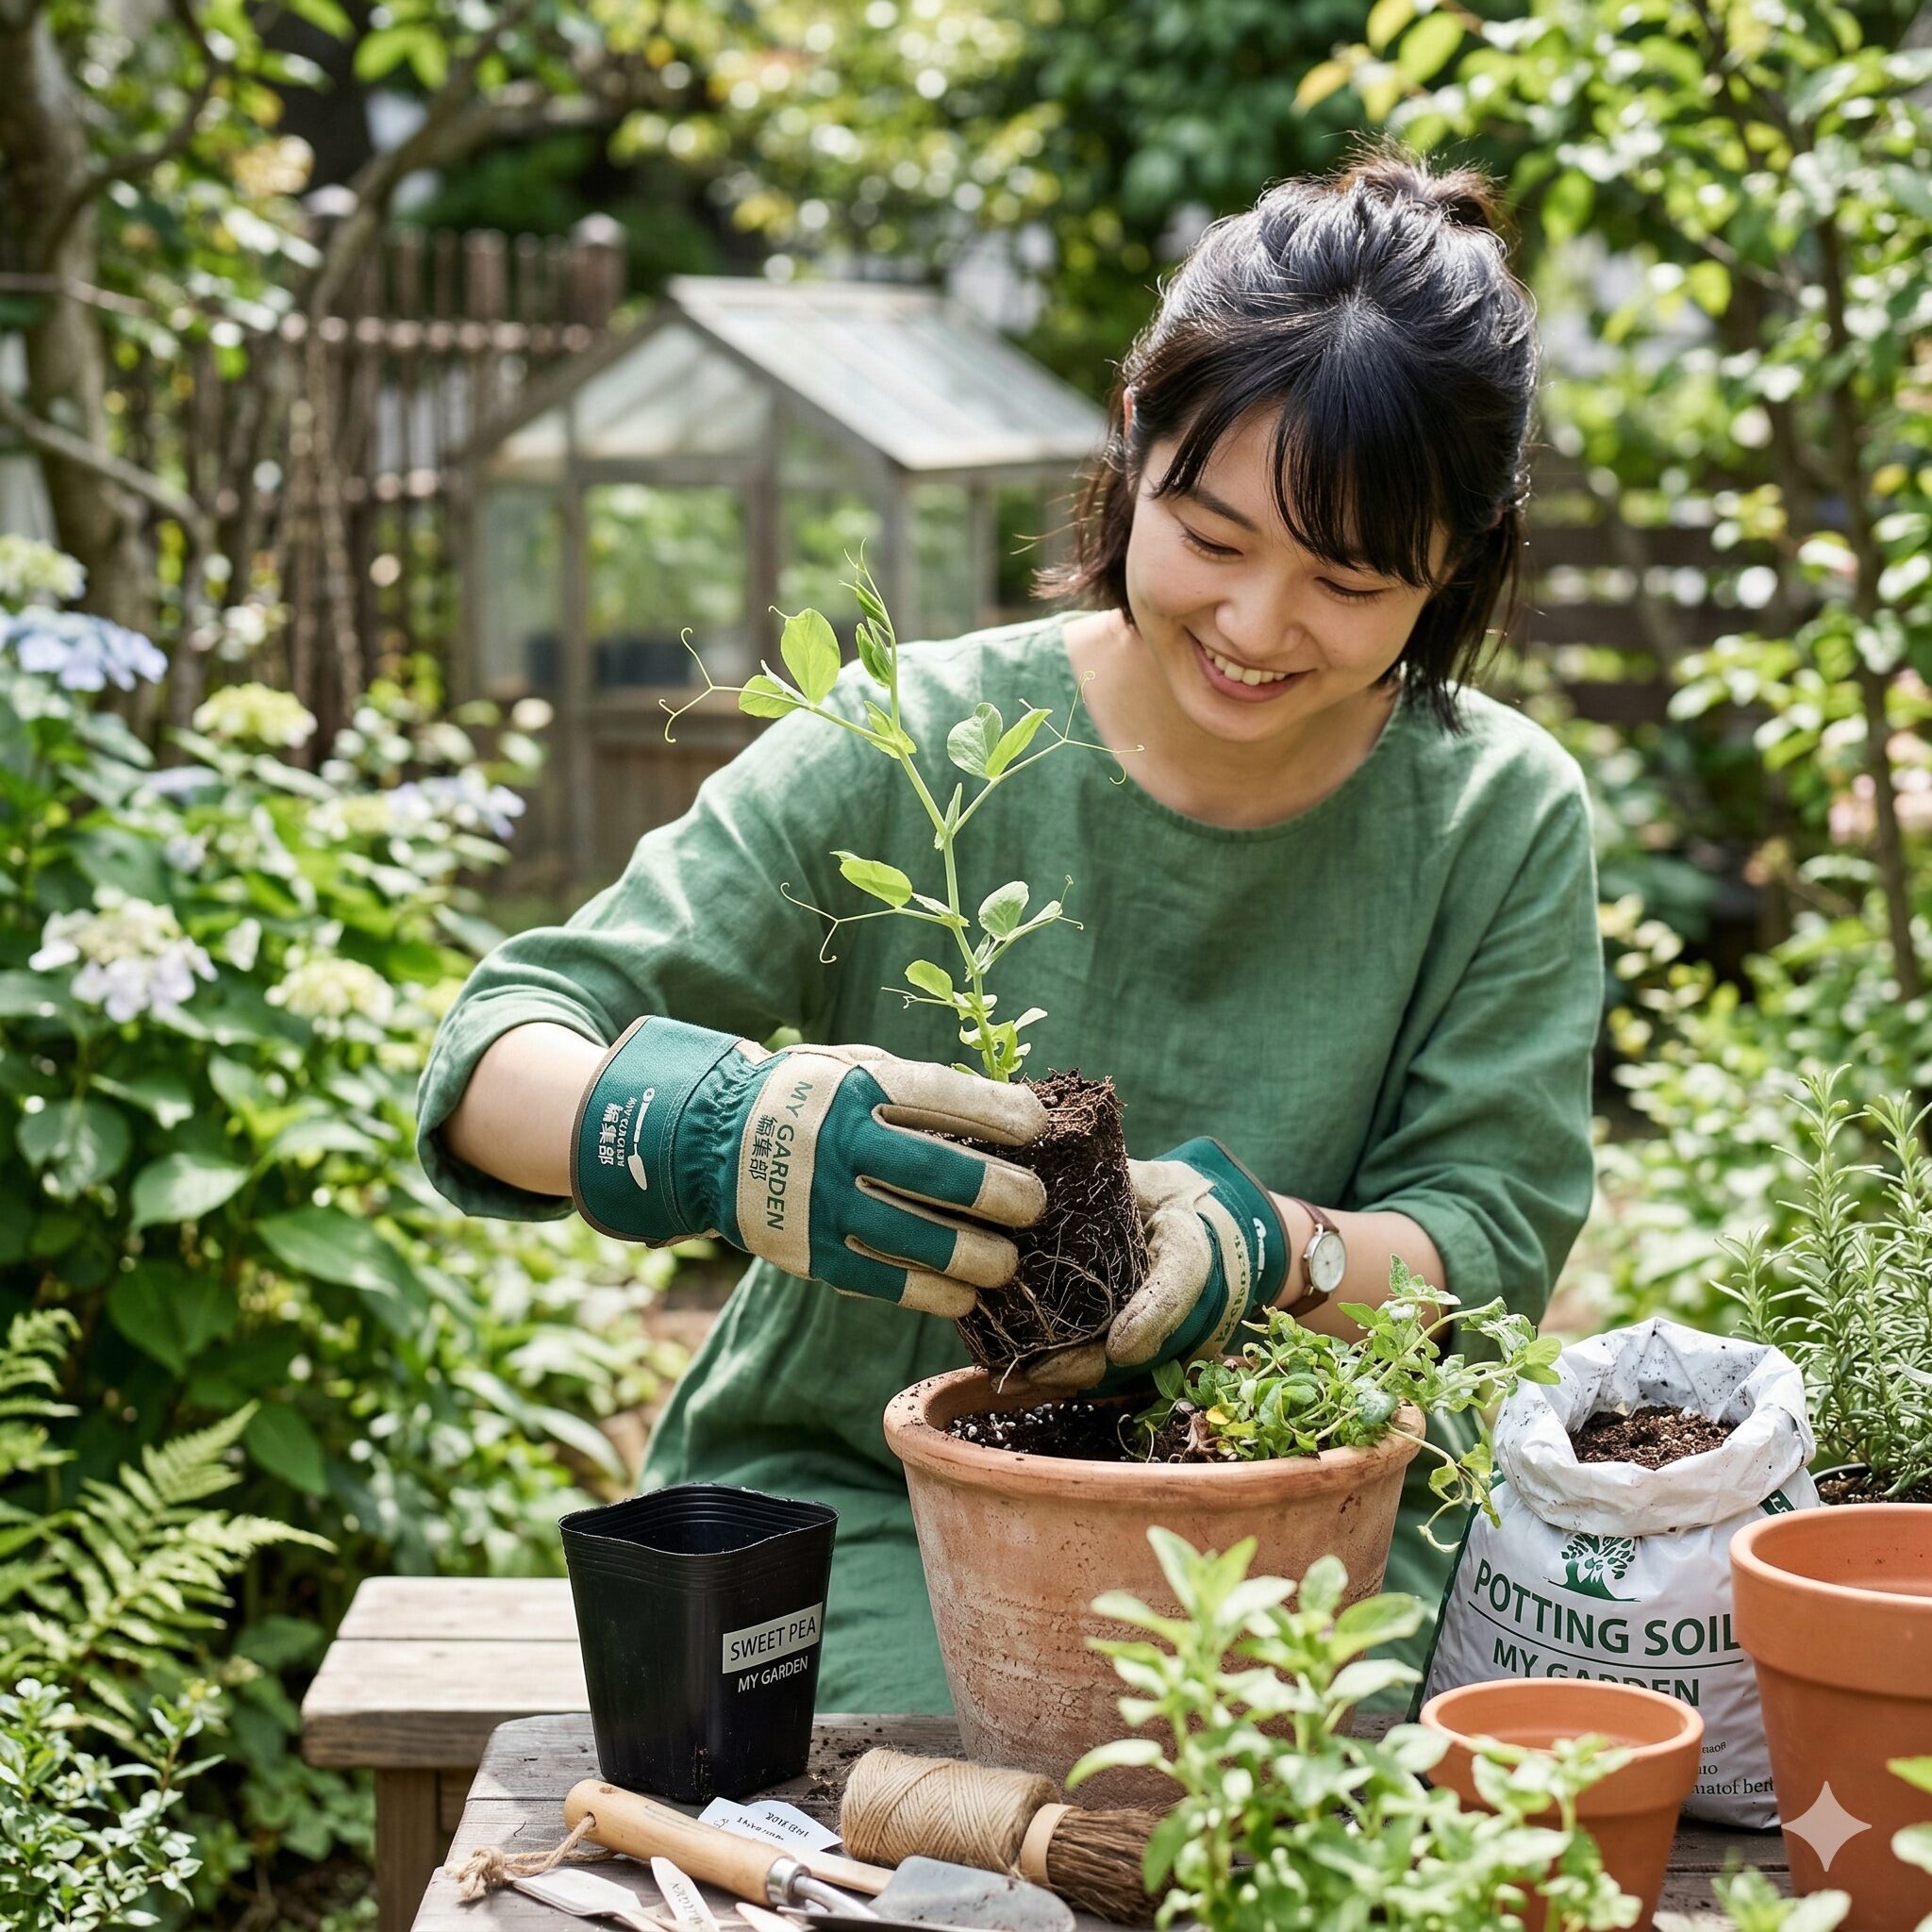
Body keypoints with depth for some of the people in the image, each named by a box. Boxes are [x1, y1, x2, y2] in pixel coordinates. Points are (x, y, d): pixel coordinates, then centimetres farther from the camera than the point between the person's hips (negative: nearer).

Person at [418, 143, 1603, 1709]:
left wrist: (1263, 1252, -28)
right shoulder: (909, 752, -9)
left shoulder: (1503, 825, -2)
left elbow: (1491, 1244, -3)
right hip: (853, 1494, -1)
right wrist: (712, 1135, -37)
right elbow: (494, 1060, -12)